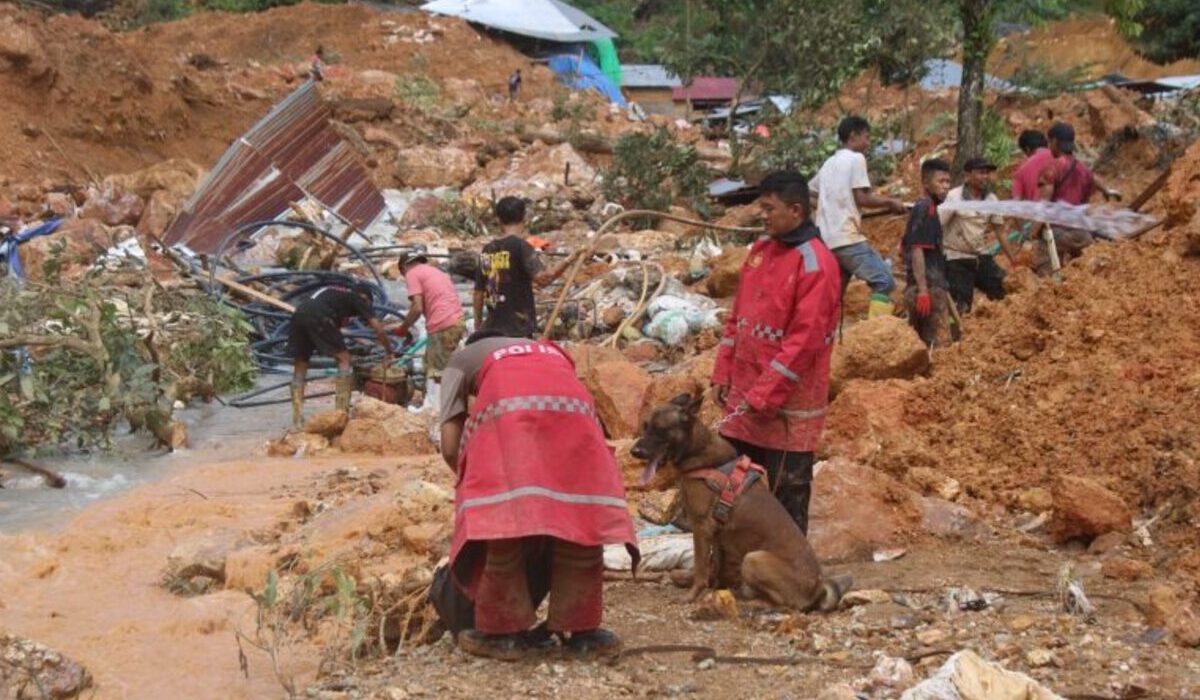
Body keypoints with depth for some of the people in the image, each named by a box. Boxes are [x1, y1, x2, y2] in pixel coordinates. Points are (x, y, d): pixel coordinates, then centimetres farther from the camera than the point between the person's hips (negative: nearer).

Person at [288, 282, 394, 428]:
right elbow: (379, 329, 17)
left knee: (299, 369, 16)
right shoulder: (357, 299, 20)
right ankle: (341, 414, 3)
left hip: (298, 316, 6)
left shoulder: (334, 292, 38)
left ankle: (297, 420, 11)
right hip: (318, 318, -6)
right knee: (344, 360, 8)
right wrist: (390, 353, 26)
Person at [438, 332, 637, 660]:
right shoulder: (549, 350, 45)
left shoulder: (460, 360, 35)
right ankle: (579, 629, 14)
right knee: (580, 515, 10)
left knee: (501, 518, 3)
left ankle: (504, 631, 9)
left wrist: (474, 480, 37)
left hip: (507, 407, -3)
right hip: (571, 405, 3)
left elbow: (450, 448, 22)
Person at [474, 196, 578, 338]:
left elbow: (479, 291, 12)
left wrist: (478, 323, 22)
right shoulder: (520, 246, -9)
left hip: (493, 328, 6)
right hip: (518, 329, -6)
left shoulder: (488, 249, 8)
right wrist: (568, 261, -23)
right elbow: (541, 278, -23)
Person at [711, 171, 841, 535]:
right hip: (744, 394, 8)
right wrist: (723, 373, 8)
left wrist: (762, 396, -19)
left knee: (787, 498, 2)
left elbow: (805, 341, -20)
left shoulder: (815, 263, -16)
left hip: (788, 403, -8)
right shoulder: (761, 250, 10)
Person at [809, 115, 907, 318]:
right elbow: (862, 198, -10)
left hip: (825, 240, 8)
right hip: (847, 238, -8)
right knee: (884, 281, -8)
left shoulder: (829, 163, 20)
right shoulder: (856, 158, -2)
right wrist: (890, 202, 3)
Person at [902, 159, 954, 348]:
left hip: (927, 288, 10)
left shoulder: (926, 209, 18)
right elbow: (916, 250, -19)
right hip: (929, 288, -10)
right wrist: (923, 290, -24)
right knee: (937, 344, -11)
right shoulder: (925, 209, -11)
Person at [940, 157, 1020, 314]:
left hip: (983, 257, 5)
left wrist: (1013, 260, 9)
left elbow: (1000, 231, 11)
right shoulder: (954, 198, -13)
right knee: (960, 306, -8)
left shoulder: (991, 199, 3)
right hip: (957, 259, -5)